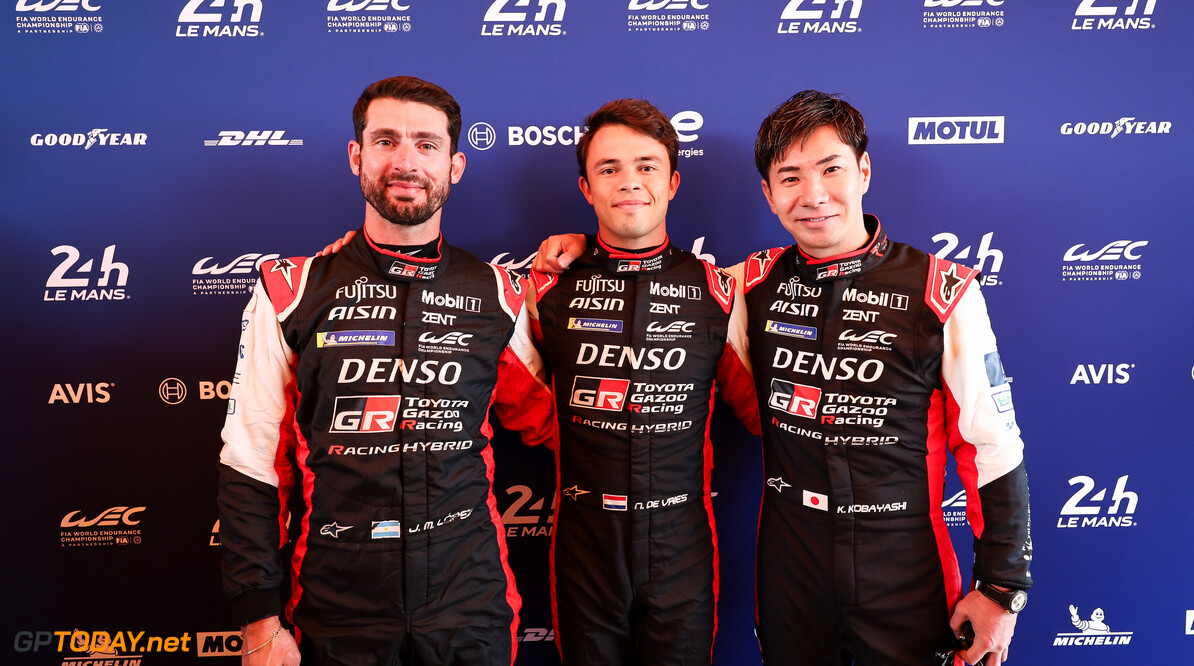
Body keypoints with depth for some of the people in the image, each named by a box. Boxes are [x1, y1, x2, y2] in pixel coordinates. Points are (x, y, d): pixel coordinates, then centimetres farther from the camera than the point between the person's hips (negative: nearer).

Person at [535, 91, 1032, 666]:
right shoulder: (754, 284, -3)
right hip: (788, 560, 2)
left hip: (905, 569, -2)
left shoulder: (944, 292, -9)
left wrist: (1002, 588, -3)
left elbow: (994, 448, -5)